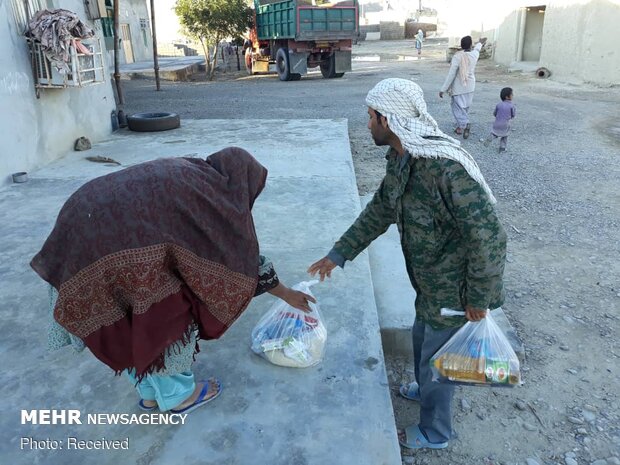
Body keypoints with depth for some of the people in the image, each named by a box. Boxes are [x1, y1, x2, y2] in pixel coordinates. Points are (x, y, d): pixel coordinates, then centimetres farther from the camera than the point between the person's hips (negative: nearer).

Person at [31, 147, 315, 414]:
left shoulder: (186, 174, 22)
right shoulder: (221, 194, 0)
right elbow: (244, 253, 9)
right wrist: (286, 294, 22)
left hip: (82, 228, 9)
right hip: (117, 244, -9)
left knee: (128, 324, 22)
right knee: (169, 316, 10)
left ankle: (151, 394, 38)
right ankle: (177, 395, 29)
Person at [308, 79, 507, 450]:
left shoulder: (446, 167, -34)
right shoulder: (401, 159, -3)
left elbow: (489, 237, -30)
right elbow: (379, 211, 9)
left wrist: (478, 300, -20)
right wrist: (338, 255, 9)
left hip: (456, 290, -8)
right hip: (432, 282, 8)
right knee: (423, 339, 29)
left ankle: (434, 434, 39)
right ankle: (425, 389, 59)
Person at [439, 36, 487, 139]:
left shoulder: (457, 57, -20)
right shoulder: (474, 54, -4)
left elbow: (451, 75, -20)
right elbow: (477, 48, 23)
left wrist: (443, 89, -14)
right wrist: (480, 43, 47)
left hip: (458, 88, -5)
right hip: (470, 87, 5)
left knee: (458, 107, 0)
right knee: (465, 107, 18)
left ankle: (465, 124, -20)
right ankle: (461, 126, 29)